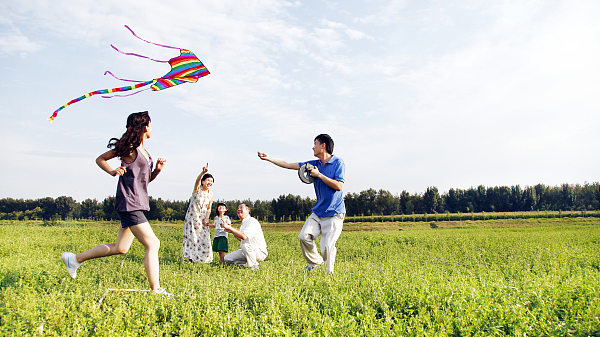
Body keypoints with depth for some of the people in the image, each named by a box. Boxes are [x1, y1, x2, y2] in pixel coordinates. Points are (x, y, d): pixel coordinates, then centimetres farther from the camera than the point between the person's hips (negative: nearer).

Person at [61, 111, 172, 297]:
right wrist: (112, 171, -16)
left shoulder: (143, 151, 18)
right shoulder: (129, 147, -7)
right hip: (129, 203, -10)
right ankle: (156, 290, -7)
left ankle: (75, 259, 29)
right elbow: (100, 159, 1)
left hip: (138, 204, 10)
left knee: (120, 248, 15)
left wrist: (157, 170, 5)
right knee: (152, 244, -11)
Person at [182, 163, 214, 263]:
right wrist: (203, 172, -51)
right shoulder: (197, 189, -9)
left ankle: (202, 258, 12)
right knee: (192, 236, -4)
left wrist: (206, 218, -7)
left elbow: (209, 208, 9)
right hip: (192, 216, -4)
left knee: (204, 237, 0)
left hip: (203, 218, 4)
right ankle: (191, 257, 7)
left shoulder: (210, 194, 4)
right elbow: (198, 180, -31)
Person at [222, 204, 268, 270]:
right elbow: (241, 239, 17)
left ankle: (253, 267, -17)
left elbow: (244, 236, -29)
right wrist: (231, 231, 6)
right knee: (227, 259, -1)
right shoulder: (243, 223, 14)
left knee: (245, 246, -40)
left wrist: (230, 228, -23)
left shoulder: (252, 221, -16)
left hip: (260, 252, -8)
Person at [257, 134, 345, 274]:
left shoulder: (338, 163, -4)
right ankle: (315, 261, 14)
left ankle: (329, 274, 8)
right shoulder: (314, 164, 13)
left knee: (327, 247, -12)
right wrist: (268, 158, 15)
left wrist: (319, 175, -13)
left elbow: (338, 186, -14)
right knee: (304, 236, -11)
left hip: (334, 214, -6)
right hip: (318, 211, 6)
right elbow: (289, 165, 15)